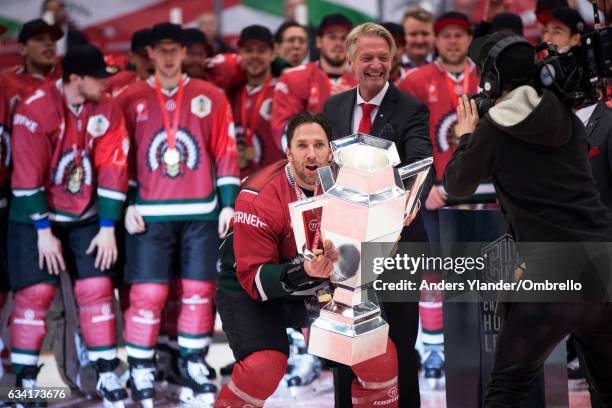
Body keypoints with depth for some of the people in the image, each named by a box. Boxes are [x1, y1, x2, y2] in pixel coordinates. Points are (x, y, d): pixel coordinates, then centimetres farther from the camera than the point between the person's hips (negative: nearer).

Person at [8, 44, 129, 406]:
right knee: (35, 292, -7)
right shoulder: (35, 110, -19)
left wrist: (108, 227, -6)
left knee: (97, 288, -1)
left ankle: (108, 375, 7)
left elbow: (112, 169, -5)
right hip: (36, 214, -4)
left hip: (86, 216, 4)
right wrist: (43, 231, -15)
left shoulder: (108, 111, -6)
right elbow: (27, 175, -17)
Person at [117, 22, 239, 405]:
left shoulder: (211, 97, 6)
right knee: (148, 294, -6)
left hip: (201, 213, 1)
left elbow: (226, 154, 6)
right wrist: (128, 205, -2)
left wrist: (227, 203, 1)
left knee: (199, 291, 4)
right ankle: (141, 373, 4)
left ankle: (194, 368, 16)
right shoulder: (131, 99, 5)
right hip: (150, 214, -1)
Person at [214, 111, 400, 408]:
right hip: (252, 292, -5)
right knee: (264, 367, -28)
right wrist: (302, 272, -39)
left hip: (321, 287, 5)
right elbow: (253, 278, -24)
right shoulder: (259, 198, -26)